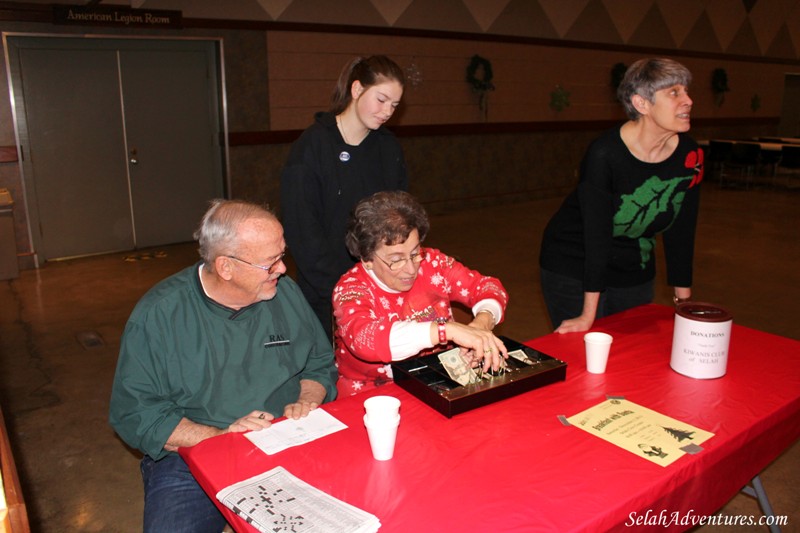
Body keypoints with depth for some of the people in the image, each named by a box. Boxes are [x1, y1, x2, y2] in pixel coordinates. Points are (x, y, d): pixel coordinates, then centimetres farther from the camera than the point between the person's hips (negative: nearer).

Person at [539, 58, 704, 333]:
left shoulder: (690, 156, -10)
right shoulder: (604, 153, -26)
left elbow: (680, 233, -2)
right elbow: (596, 235, -27)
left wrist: (684, 303, 1)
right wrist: (588, 315, -25)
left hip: (635, 272, 5)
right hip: (574, 267, -5)